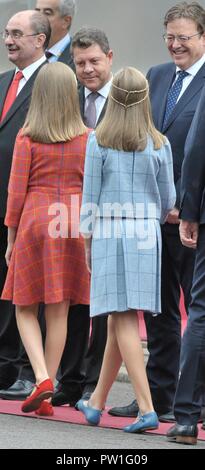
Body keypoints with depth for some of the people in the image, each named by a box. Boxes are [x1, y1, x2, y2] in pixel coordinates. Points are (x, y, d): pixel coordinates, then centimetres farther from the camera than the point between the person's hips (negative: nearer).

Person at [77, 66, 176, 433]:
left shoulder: (98, 142, -4)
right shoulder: (159, 145, 1)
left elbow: (90, 196, -2)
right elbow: (168, 200, 7)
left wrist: (88, 241, 8)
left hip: (109, 234, -3)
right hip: (146, 236, 3)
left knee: (123, 319, -4)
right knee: (119, 320, 12)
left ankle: (146, 409, -15)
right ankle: (96, 403, 24)